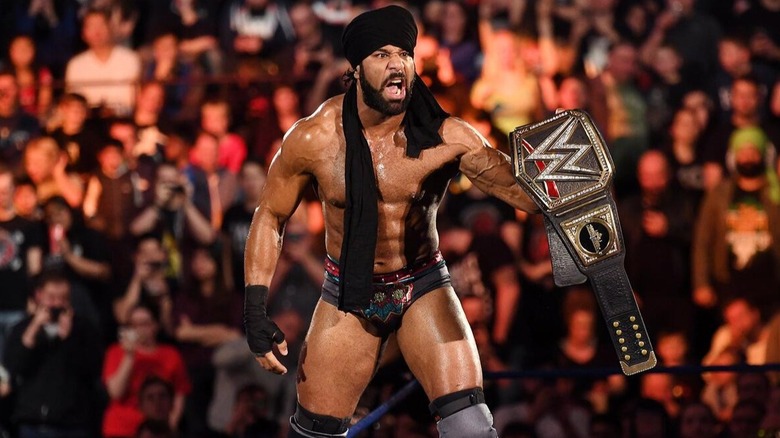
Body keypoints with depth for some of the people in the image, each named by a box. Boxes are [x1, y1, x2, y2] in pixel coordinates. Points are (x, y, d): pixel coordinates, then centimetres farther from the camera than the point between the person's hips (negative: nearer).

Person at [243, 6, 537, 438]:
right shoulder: (312, 138, -14)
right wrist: (255, 308, -7)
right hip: (348, 293, 1)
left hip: (423, 288, -1)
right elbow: (270, 215, -1)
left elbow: (518, 186, -26)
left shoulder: (445, 137, -19)